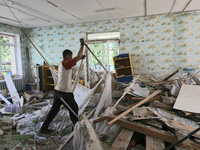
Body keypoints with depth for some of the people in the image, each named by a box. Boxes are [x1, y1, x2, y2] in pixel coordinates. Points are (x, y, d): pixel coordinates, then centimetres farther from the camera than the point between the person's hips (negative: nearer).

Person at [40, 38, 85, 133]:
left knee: (54, 109, 16)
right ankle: (76, 125, 28)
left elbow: (76, 60, 29)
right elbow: (77, 57, -21)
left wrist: (80, 58, 24)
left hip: (57, 91, 9)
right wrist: (82, 45, -13)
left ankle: (44, 128, 23)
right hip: (65, 93, -9)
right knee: (74, 108, 11)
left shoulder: (61, 64, 12)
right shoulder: (66, 64, -16)